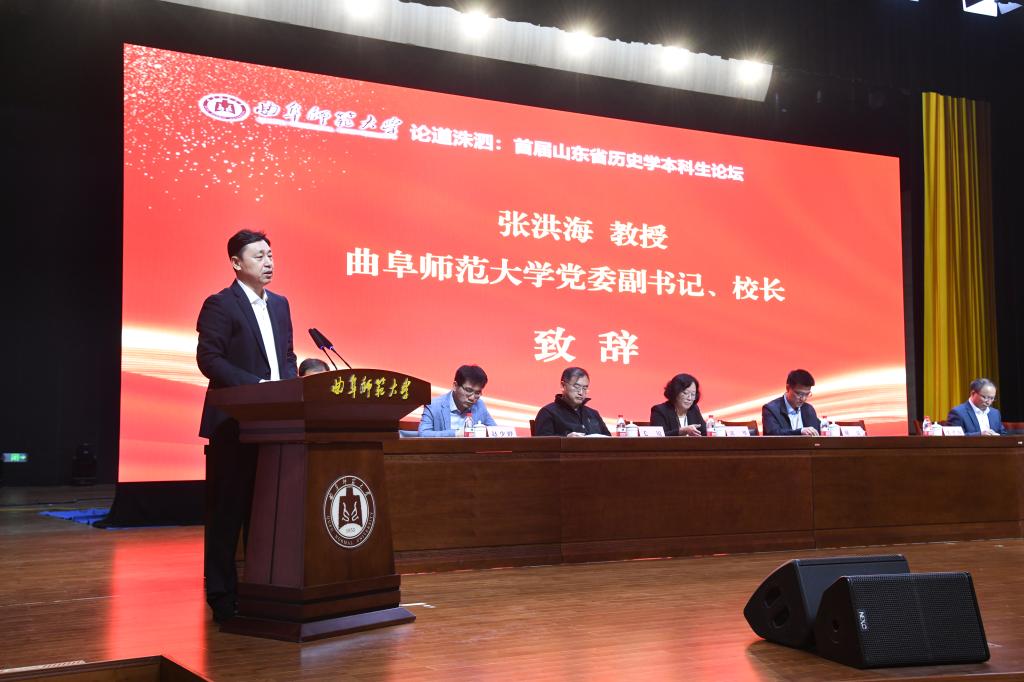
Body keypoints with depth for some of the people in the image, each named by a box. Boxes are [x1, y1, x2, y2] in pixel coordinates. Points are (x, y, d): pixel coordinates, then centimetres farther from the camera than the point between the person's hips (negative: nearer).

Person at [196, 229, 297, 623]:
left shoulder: (280, 305, 15)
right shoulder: (220, 305, -6)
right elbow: (208, 358, -14)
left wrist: (289, 385, -1)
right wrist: (256, 385, -20)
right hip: (234, 424, -7)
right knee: (227, 512, 0)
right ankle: (222, 594, 8)